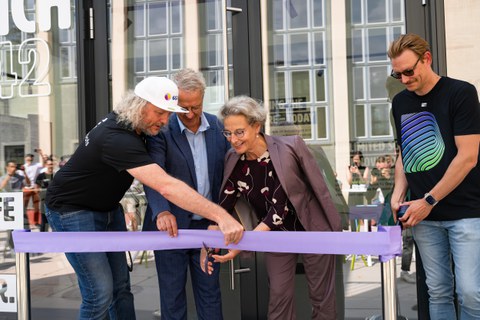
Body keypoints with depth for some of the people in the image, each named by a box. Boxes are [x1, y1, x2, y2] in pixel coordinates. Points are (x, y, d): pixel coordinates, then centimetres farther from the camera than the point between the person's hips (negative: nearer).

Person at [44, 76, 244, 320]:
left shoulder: (131, 125, -4)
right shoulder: (118, 139, -33)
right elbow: (167, 187, -43)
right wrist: (221, 216, -46)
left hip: (107, 208, 9)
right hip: (72, 210, -9)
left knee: (121, 286, 8)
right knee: (100, 293, -11)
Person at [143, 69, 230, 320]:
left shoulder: (217, 127, 3)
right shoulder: (161, 130, -10)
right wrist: (162, 211, -39)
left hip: (208, 225, 3)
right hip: (171, 226, -3)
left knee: (209, 292, 12)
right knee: (172, 295, 8)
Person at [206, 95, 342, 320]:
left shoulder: (290, 147, -26)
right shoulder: (233, 161, -11)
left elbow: (279, 208, -27)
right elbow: (223, 207, -6)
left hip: (312, 230, -3)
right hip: (277, 238, 3)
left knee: (322, 297, 10)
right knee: (279, 296, 6)